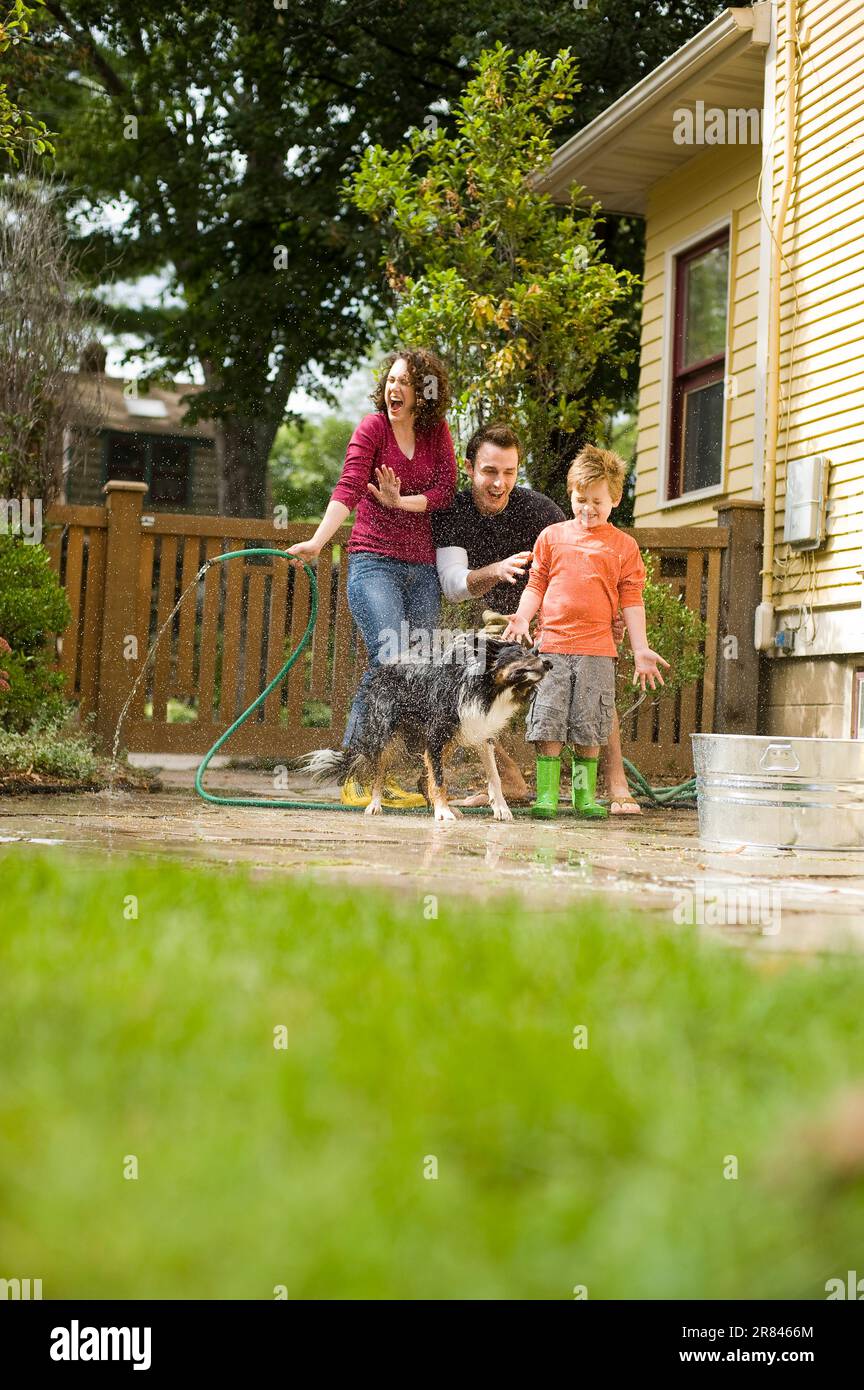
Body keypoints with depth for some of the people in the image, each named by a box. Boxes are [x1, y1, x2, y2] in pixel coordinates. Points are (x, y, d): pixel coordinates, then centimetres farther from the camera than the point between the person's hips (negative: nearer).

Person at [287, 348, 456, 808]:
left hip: (422, 569, 5)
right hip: (374, 562, -5)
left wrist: (399, 501, -15)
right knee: (390, 660, -20)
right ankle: (352, 777, -15)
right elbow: (348, 489, -15)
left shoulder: (437, 433, 10)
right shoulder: (372, 428, -2)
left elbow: (446, 490, 0)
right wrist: (317, 542, -28)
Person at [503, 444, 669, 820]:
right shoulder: (552, 536, 10)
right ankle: (546, 794, 4)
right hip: (552, 645, 0)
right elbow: (536, 585, 13)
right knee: (548, 724, -2)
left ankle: (585, 795, 14)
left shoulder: (623, 546, 7)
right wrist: (522, 617, -5)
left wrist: (640, 650, 2)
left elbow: (631, 601, 7)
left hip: (597, 650, 0)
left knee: (589, 728, 4)